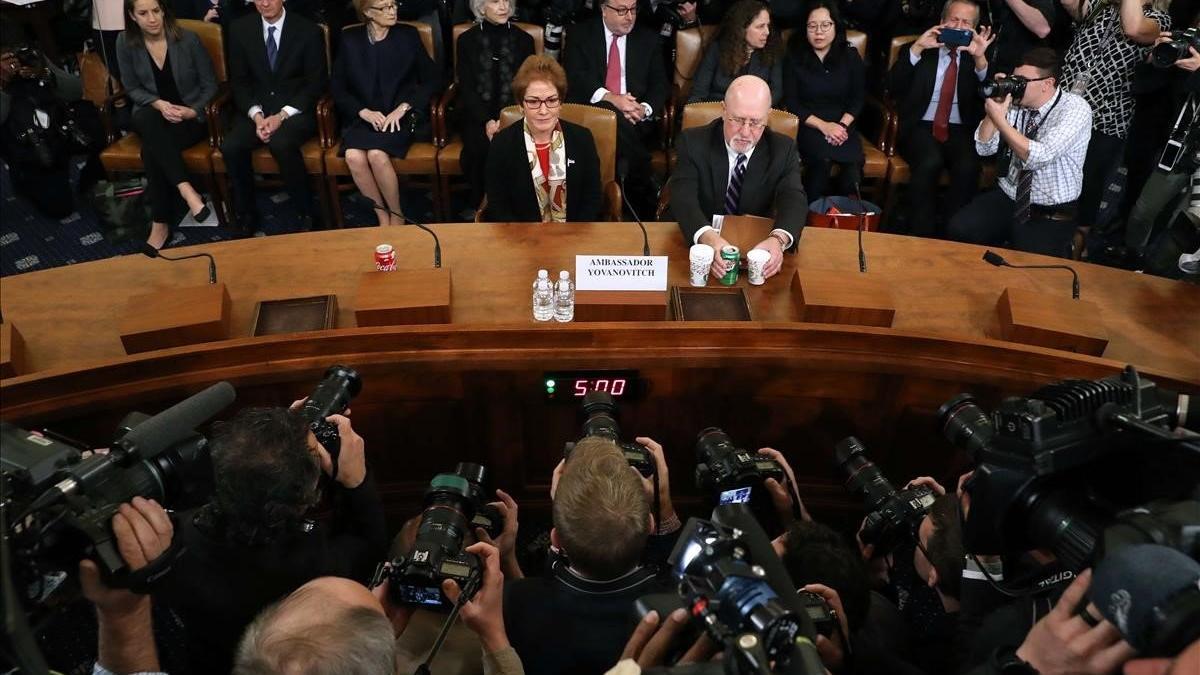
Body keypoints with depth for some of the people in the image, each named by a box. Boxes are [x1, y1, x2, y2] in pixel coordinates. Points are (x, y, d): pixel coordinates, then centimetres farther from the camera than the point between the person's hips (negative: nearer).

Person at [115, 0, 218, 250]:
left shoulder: (187, 39, -10)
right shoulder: (126, 43, -3)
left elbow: (210, 85, -4)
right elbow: (132, 88, 3)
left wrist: (192, 111, -19)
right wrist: (159, 104, -16)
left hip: (191, 116, -2)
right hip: (153, 114, 2)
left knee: (151, 149, -31)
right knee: (146, 118, -36)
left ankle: (160, 222, -24)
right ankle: (186, 190, -40)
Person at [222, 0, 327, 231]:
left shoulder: (308, 31, -2)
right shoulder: (240, 29, 6)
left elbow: (316, 83, -4)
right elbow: (238, 80, 7)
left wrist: (282, 115, -15)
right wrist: (256, 115, -12)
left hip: (296, 110, -3)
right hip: (256, 108, 3)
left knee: (281, 144, -35)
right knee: (231, 147, -26)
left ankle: (306, 213, -18)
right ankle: (245, 214, -6)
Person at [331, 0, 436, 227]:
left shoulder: (408, 35, 4)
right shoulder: (350, 39, 7)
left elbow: (430, 80, 2)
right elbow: (338, 88, 7)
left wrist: (402, 108, -11)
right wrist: (364, 112, -10)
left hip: (400, 117, -2)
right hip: (362, 117, 2)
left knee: (377, 154, -31)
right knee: (353, 156, -29)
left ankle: (396, 216, -11)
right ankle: (382, 217, -12)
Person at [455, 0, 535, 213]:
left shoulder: (523, 40, 8)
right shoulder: (467, 40, 6)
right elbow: (466, 87, 2)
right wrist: (487, 121, -13)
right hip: (477, 114, 0)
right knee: (480, 147, -30)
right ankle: (479, 204, -12)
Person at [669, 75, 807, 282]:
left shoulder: (783, 149, 0)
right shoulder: (694, 142, -5)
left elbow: (793, 200, -14)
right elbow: (683, 197, -19)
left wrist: (778, 239, -38)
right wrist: (708, 238, -41)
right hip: (699, 243, -1)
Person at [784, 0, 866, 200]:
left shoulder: (850, 55, 9)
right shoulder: (795, 56, 2)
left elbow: (859, 97, 7)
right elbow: (791, 103, -2)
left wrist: (842, 125, -12)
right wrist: (823, 125, -13)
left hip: (842, 125, 2)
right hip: (808, 127, -2)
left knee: (852, 163, -30)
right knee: (822, 159, -35)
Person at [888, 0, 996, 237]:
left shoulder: (976, 55, 13)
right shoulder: (921, 51, 10)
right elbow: (893, 87, -6)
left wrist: (980, 59, -18)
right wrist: (917, 48, -16)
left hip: (961, 131, 1)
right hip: (921, 127, -1)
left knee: (968, 166, -31)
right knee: (930, 162, -34)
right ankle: (921, 235, -22)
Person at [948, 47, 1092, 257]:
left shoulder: (1075, 109, -15)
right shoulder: (1016, 102, 1)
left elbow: (1038, 157, -27)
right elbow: (984, 148, 1)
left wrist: (999, 118, -25)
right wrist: (995, 105, -11)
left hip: (1050, 216, -5)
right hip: (1007, 199, 5)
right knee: (959, 231, -18)